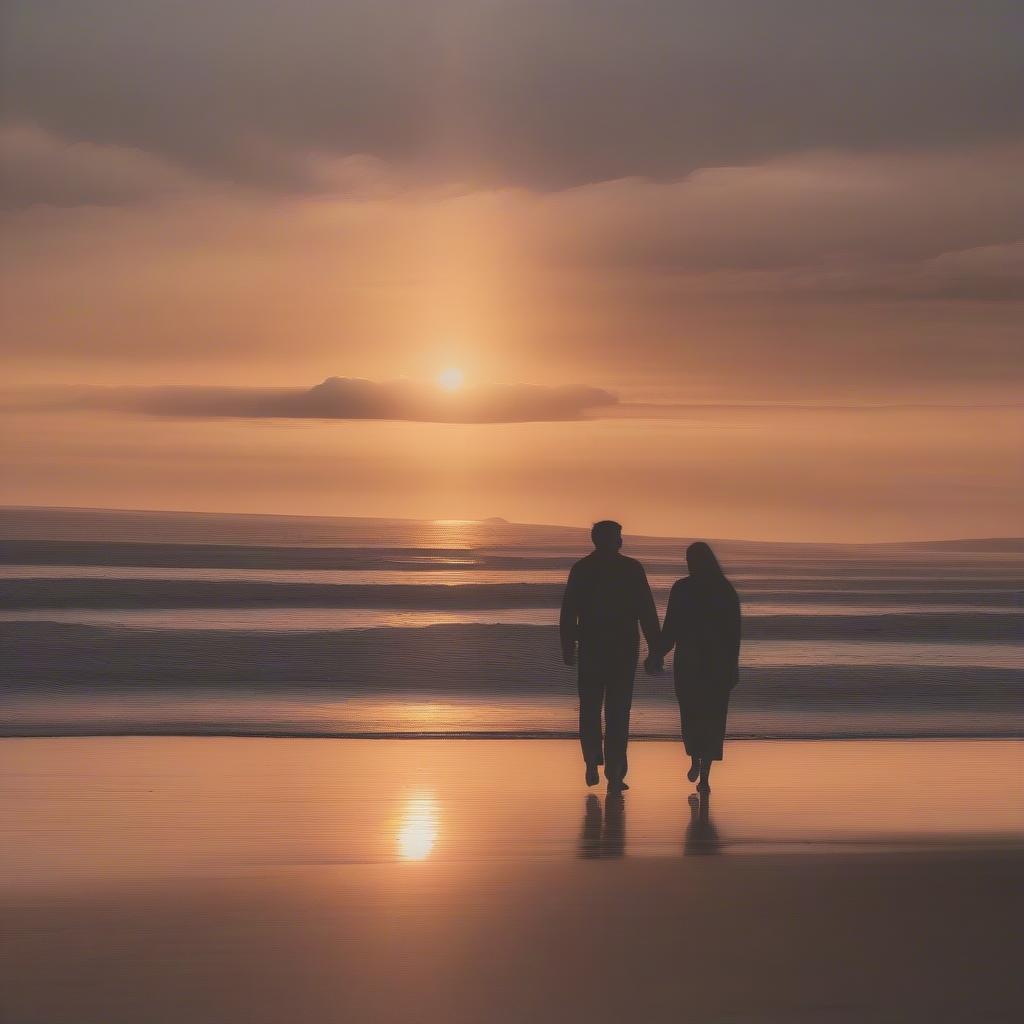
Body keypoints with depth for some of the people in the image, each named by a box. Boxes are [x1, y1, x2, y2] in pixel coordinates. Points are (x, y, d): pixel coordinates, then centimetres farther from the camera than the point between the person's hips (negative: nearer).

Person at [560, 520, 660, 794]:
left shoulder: (581, 569, 2)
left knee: (590, 707, 16)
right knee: (617, 712, 3)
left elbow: (568, 613, 1)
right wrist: (655, 649, 2)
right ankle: (614, 775, -2)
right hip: (624, 648, -1)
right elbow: (647, 612, -2)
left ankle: (592, 762, 1)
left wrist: (567, 648, 8)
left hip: (590, 648, 1)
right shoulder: (632, 569, -2)